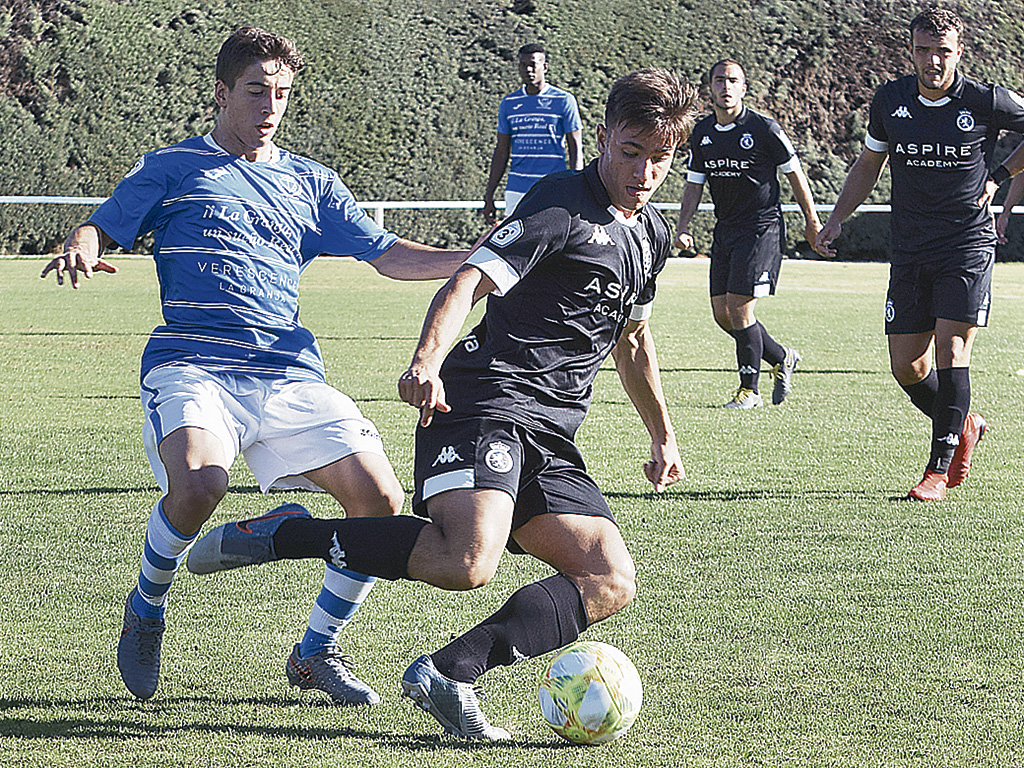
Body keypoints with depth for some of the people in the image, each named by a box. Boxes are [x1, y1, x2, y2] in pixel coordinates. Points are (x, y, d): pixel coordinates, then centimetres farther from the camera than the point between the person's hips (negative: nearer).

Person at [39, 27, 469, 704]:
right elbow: (100, 228, 10)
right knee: (199, 482, -34)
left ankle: (316, 653, 7)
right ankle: (146, 611, -2)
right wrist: (82, 250, -15)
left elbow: (386, 253, 20)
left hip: (291, 374, 4)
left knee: (381, 497, -14)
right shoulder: (173, 167, 15)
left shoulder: (310, 181, 23)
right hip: (192, 366, -4)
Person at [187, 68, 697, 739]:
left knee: (613, 582, -9)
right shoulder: (561, 205, -7)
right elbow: (469, 281, -19)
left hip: (551, 442, 8)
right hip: (486, 401, -8)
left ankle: (449, 673, -13)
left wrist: (662, 435, 40)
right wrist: (427, 362, -36)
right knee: (468, 560, -31)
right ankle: (283, 536, -14)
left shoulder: (653, 233, 19)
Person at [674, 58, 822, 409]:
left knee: (740, 308, -13)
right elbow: (694, 185, 13)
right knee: (722, 314, 5)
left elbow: (795, 175, -1)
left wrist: (812, 222, 3)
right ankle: (782, 358, 27)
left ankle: (749, 389, 0)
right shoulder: (701, 134, 6)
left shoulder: (764, 129, -10)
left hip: (762, 228, -7)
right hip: (725, 231, 7)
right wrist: (683, 227, 0)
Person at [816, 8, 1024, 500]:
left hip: (969, 243, -4)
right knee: (906, 367, 1)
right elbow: (868, 165, 17)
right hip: (910, 251, 4)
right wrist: (837, 219, 8)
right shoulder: (890, 101, 3)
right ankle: (963, 427, 29)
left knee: (951, 350, -14)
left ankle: (940, 469, -5)